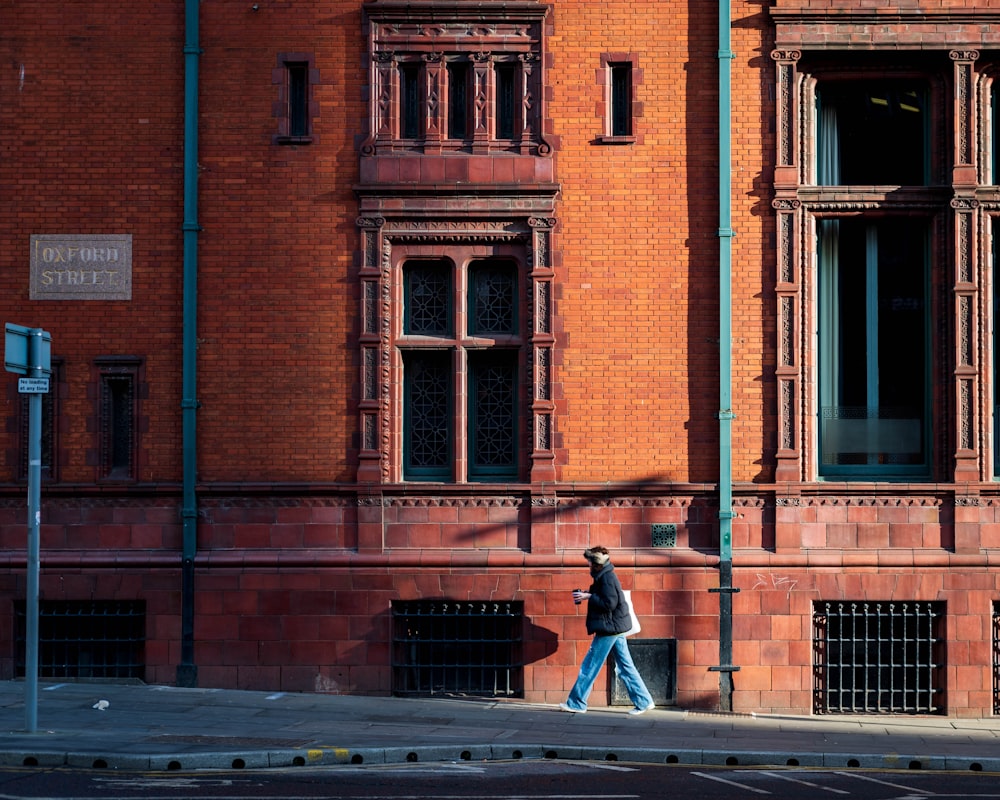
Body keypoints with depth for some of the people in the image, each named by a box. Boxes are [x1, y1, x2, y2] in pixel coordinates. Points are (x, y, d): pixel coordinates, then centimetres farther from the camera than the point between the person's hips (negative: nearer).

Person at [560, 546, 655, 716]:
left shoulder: (606, 577, -17)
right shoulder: (605, 576, 14)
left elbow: (609, 603, -23)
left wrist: (588, 597, -17)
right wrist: (587, 595, 6)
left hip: (610, 629, -10)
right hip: (617, 628, 10)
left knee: (590, 666, -2)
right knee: (625, 666, 10)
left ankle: (576, 703, 4)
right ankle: (643, 701, 8)